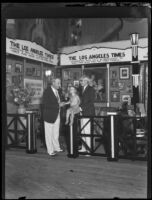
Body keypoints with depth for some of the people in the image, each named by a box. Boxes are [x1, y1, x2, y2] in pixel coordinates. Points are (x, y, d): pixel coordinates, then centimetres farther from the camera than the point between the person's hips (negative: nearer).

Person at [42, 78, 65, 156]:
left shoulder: (57, 91, 6)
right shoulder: (47, 91, -16)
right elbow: (46, 105, -22)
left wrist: (61, 103, -1)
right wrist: (58, 105, -25)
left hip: (57, 115, 7)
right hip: (49, 115, -7)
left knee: (56, 133, 17)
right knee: (49, 134, 6)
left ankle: (56, 148, 30)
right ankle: (50, 150, 16)